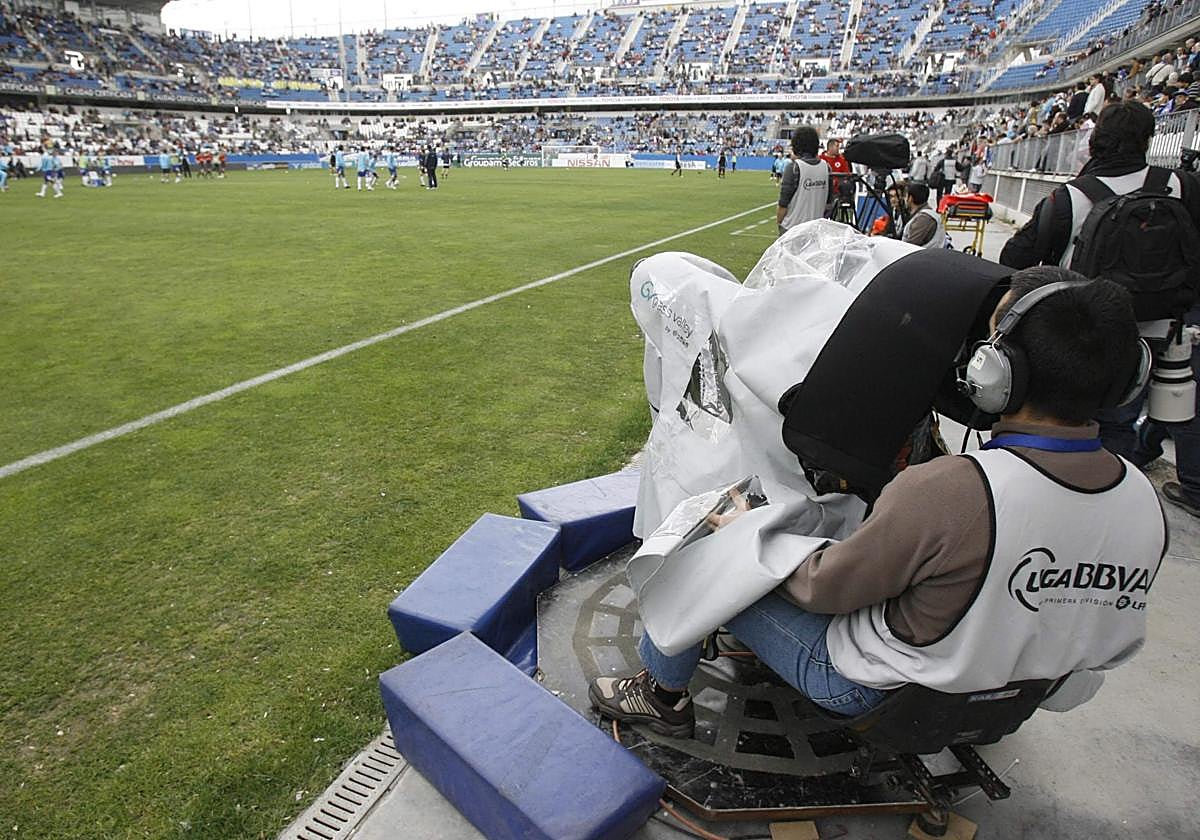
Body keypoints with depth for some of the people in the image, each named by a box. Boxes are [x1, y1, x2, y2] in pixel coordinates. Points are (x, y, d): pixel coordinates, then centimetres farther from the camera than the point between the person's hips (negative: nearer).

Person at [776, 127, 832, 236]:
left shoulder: (793, 167, -12)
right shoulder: (826, 167, 5)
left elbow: (783, 204, -11)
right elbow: (829, 202, 11)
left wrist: (778, 222, 1)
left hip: (792, 228, -5)